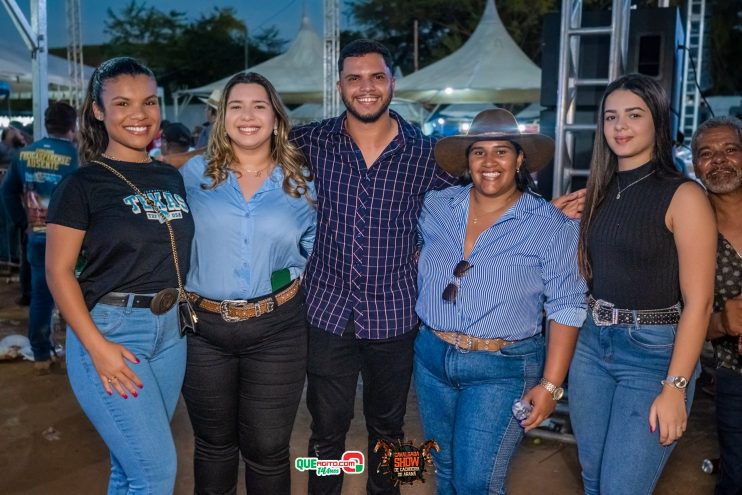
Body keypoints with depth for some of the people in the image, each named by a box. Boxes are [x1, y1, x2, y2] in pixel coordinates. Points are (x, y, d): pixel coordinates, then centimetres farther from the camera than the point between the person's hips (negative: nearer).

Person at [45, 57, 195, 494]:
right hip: (111, 329, -5)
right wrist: (97, 347, -16)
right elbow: (58, 271, -9)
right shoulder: (83, 183, -7)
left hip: (170, 329, 6)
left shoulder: (172, 177, 9)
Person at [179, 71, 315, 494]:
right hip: (204, 327, 1)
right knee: (213, 443, 17)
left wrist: (289, 275, -2)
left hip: (277, 330, 0)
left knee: (267, 449, 9)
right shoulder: (195, 174, 1)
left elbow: (316, 249, 12)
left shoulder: (301, 182, 2)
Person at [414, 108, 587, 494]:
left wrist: (550, 384, -12)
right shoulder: (436, 206, 1)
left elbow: (566, 307, -9)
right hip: (431, 357, 4)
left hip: (502, 370, -4)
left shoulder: (550, 224, -10)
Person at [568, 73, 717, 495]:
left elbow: (698, 303, -14)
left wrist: (674, 387, -16)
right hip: (591, 345, 6)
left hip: (654, 353, -6)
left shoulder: (683, 196, -11)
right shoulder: (600, 192, 8)